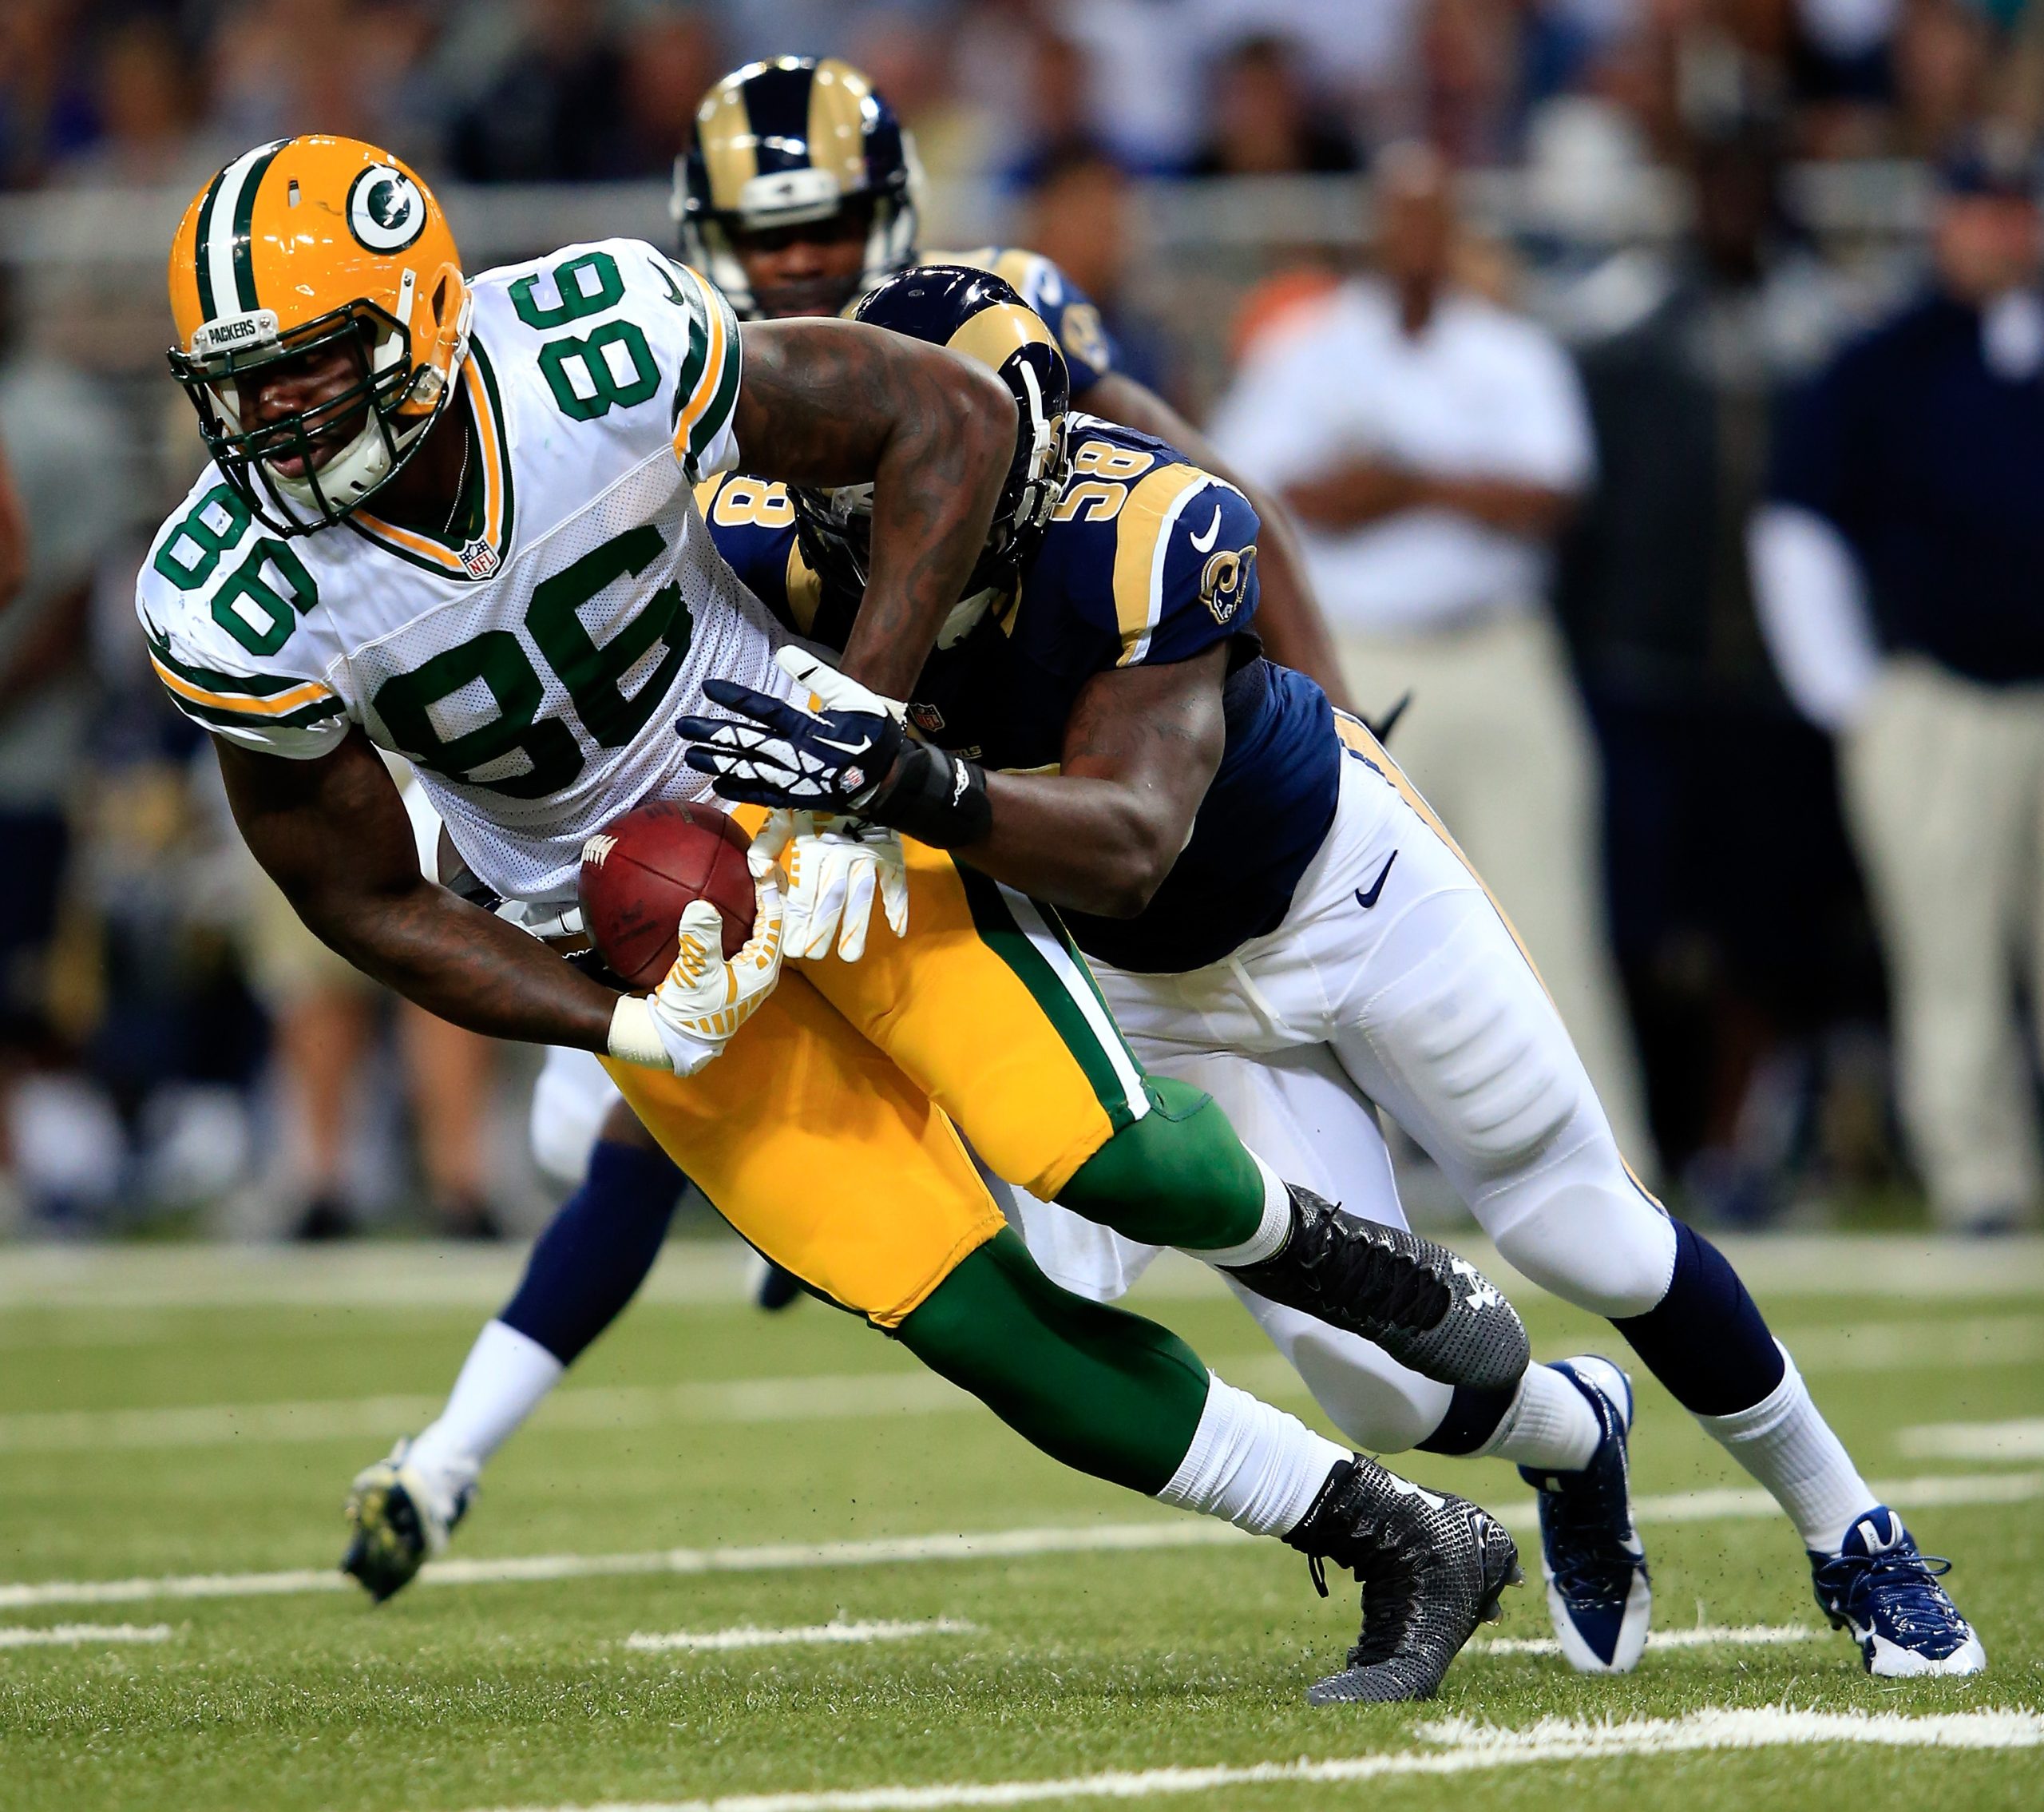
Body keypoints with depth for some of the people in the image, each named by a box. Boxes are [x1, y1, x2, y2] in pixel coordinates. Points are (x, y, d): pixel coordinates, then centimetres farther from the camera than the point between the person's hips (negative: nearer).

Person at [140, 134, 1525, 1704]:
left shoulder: (601, 355, -27)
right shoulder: (238, 609, -22)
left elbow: (947, 416, -15)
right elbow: (369, 901, -7)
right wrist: (625, 1030, -19)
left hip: (801, 804, -1)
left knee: (1097, 1151, -21)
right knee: (968, 1310, -8)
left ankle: (1289, 1237, 16)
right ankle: (1405, 1548, 5)